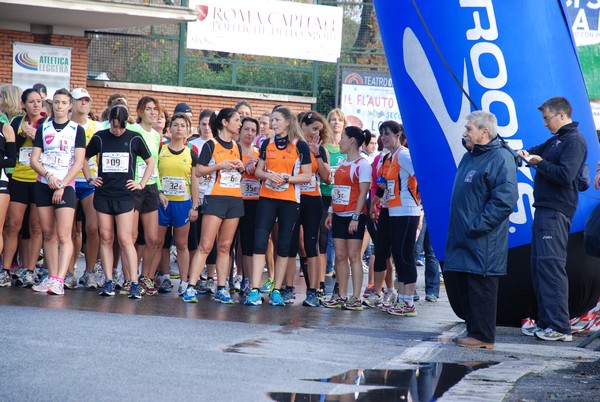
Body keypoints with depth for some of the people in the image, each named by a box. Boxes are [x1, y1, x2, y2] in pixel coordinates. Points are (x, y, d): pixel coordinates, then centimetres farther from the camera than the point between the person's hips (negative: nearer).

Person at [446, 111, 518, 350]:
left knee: (481, 286, -4)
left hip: (483, 241, -9)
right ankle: (473, 328, 24)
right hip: (461, 240, 9)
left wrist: (476, 225, -20)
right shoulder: (469, 157, 18)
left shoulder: (501, 158, -12)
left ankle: (482, 337, 4)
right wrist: (458, 227, 17)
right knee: (456, 284, 12)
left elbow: (505, 200, -20)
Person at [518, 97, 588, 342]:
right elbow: (538, 151, 30)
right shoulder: (556, 140, 19)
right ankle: (545, 323, 17)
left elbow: (565, 175, -21)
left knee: (551, 265, -13)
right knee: (538, 265, 11)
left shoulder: (574, 140, -11)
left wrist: (540, 163, -11)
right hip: (544, 209, 10)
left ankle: (560, 327, -14)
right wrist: (526, 154, 7)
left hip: (556, 212, -10)